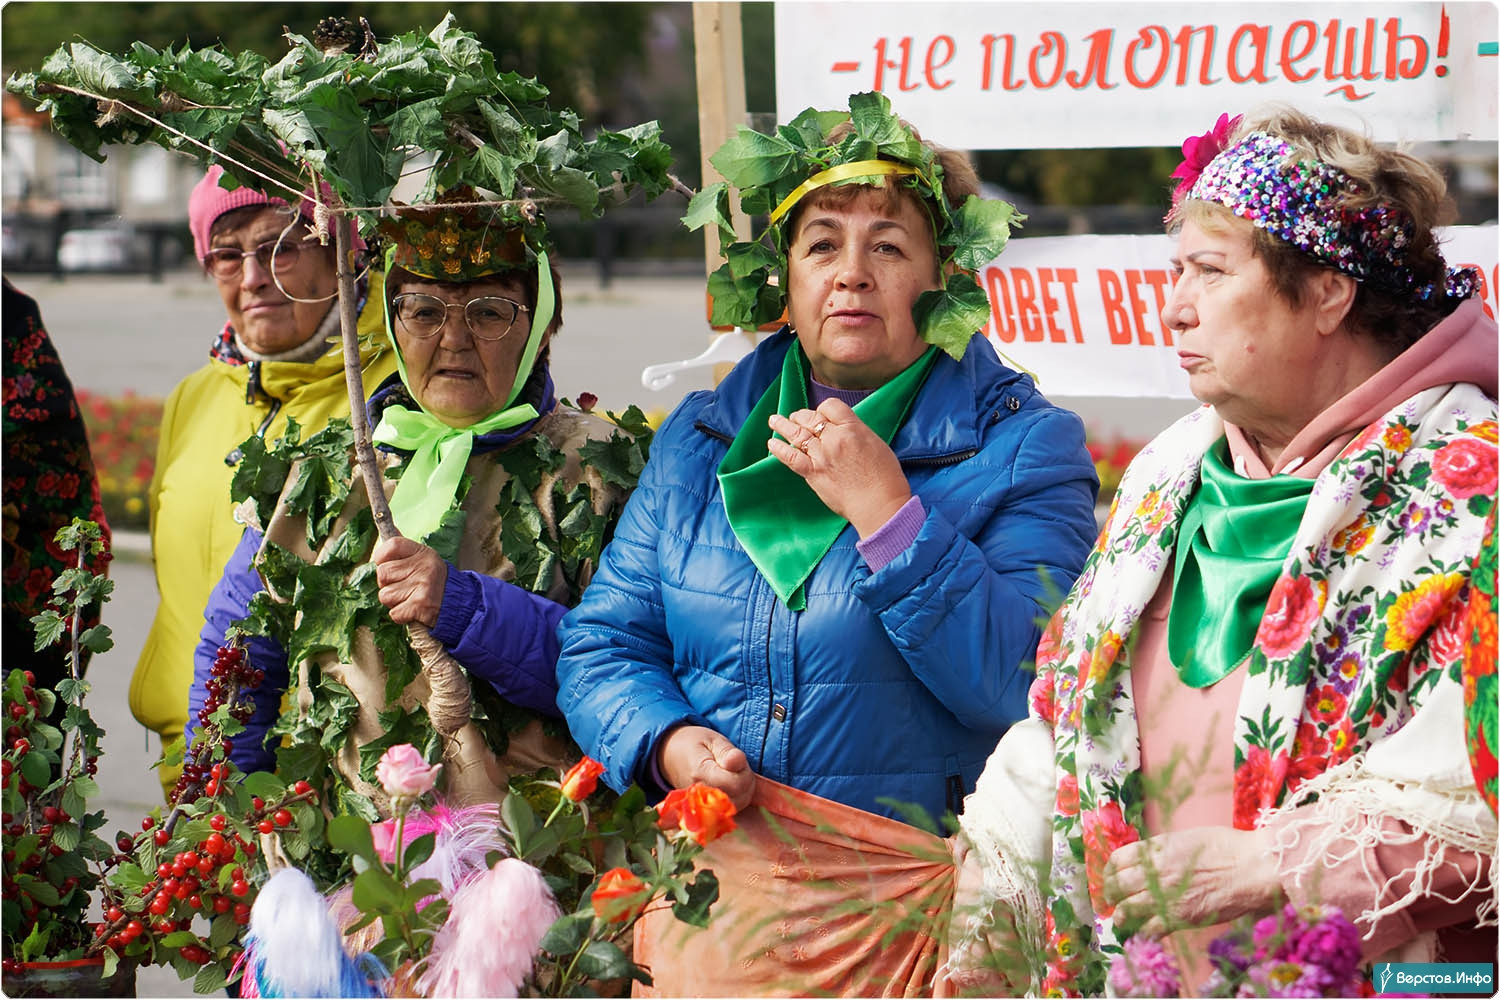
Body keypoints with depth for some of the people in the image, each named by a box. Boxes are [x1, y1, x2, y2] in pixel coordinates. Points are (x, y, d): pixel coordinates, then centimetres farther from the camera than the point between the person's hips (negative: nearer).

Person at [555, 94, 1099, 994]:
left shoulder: (1024, 446, -3)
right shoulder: (701, 438, 9)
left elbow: (1021, 683, -16)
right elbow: (602, 644, 8)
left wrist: (885, 508, -20)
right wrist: (668, 742, -12)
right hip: (716, 886, 3)